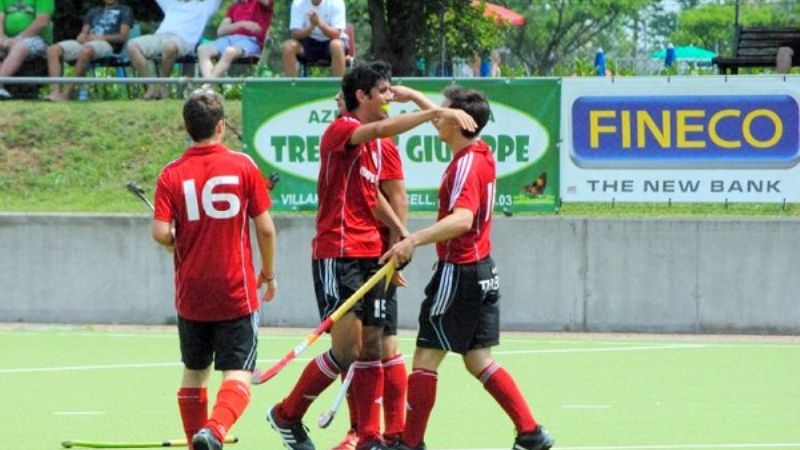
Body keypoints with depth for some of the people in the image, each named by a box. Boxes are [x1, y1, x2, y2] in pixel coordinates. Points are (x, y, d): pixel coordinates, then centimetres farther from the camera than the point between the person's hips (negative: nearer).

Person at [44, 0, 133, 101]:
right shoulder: (93, 11, 33)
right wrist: (81, 37, -1)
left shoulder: (124, 10, 16)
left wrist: (101, 37, -9)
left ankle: (67, 93, -38)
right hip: (85, 43, 6)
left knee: (86, 50, -42)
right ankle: (56, 92, -35)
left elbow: (123, 37, 2)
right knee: (53, 50, -21)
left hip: (107, 44, -6)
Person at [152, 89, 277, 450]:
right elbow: (265, 228, -3)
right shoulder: (243, 166, -5)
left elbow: (161, 233, -12)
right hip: (237, 292, -2)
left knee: (194, 372, 18)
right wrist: (268, 273, 12)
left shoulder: (172, 174, -4)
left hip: (191, 294, 2)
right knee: (237, 374, -5)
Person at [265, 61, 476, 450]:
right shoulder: (342, 130, -11)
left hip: (369, 255, 9)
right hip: (337, 253, -9)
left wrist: (401, 232, 16)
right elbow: (380, 128, -32)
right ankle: (286, 414, 6)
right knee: (346, 349, -11)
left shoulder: (376, 144, 16)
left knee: (371, 347, 4)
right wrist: (436, 113, -38)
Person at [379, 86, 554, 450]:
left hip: (458, 271, -9)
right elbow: (449, 121, 27)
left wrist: (415, 240, -45)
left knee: (425, 358, -1)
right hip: (484, 270, 9)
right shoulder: (482, 153, 7)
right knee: (478, 360, 12)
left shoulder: (467, 165, -20)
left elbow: (462, 219, -36)